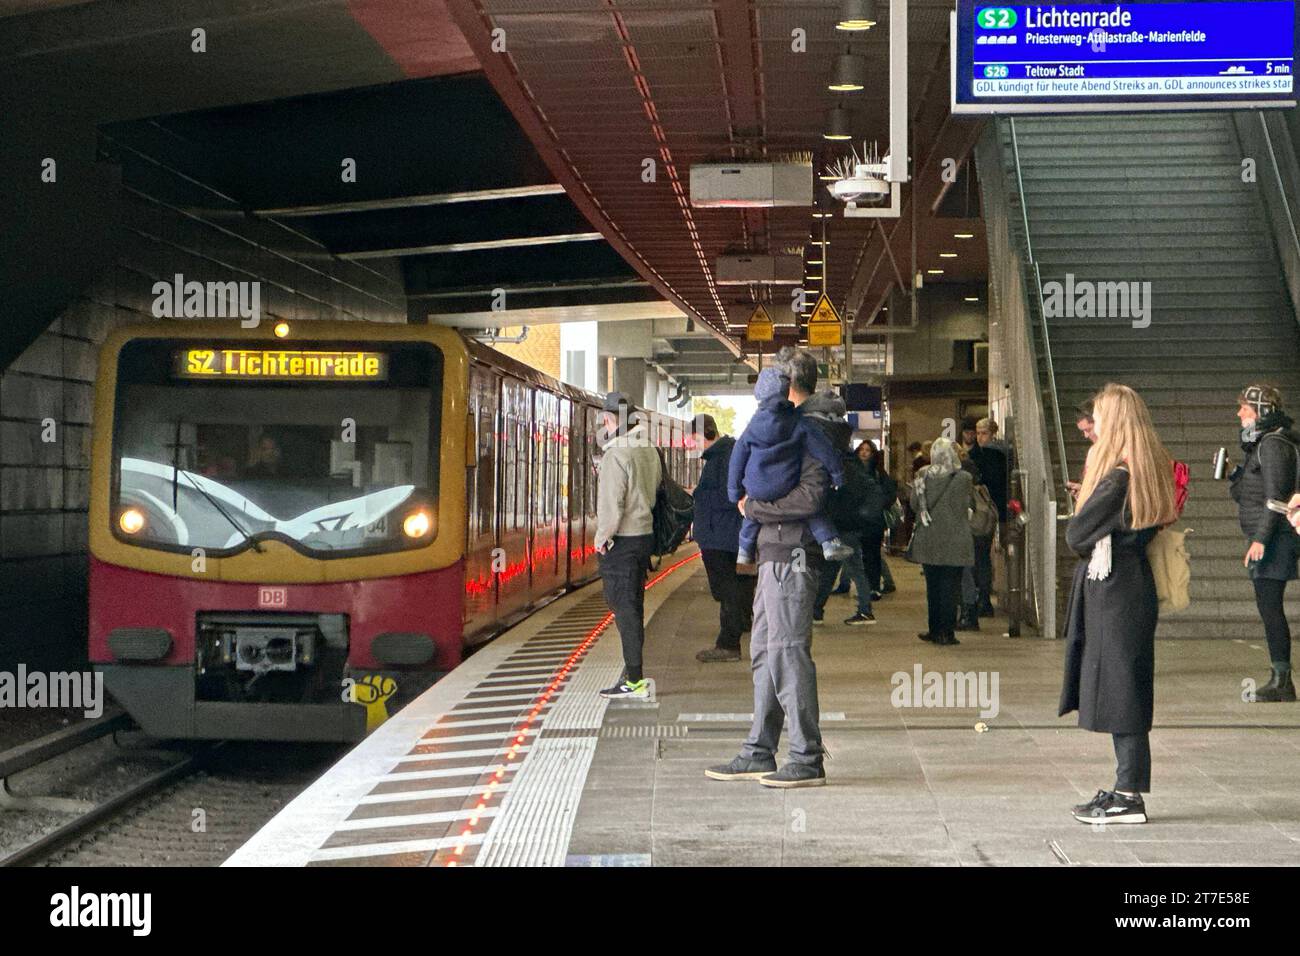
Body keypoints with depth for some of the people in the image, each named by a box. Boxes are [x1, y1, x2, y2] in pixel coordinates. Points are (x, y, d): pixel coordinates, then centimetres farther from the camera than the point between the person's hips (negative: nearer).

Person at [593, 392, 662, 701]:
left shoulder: (617, 453, -17)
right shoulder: (650, 451, 9)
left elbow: (611, 502, -18)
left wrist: (602, 537, -10)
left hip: (621, 540, -8)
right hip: (645, 534, 9)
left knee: (624, 608, -5)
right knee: (634, 607, 15)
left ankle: (634, 680, -4)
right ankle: (632, 673, 22)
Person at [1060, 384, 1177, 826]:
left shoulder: (1117, 477, -17)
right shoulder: (1152, 470, 11)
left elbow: (1076, 535, -16)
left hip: (1113, 591, -9)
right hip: (1132, 586, 9)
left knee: (1119, 691, -4)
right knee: (1121, 691, 13)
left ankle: (1128, 797, -1)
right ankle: (1126, 788, 19)